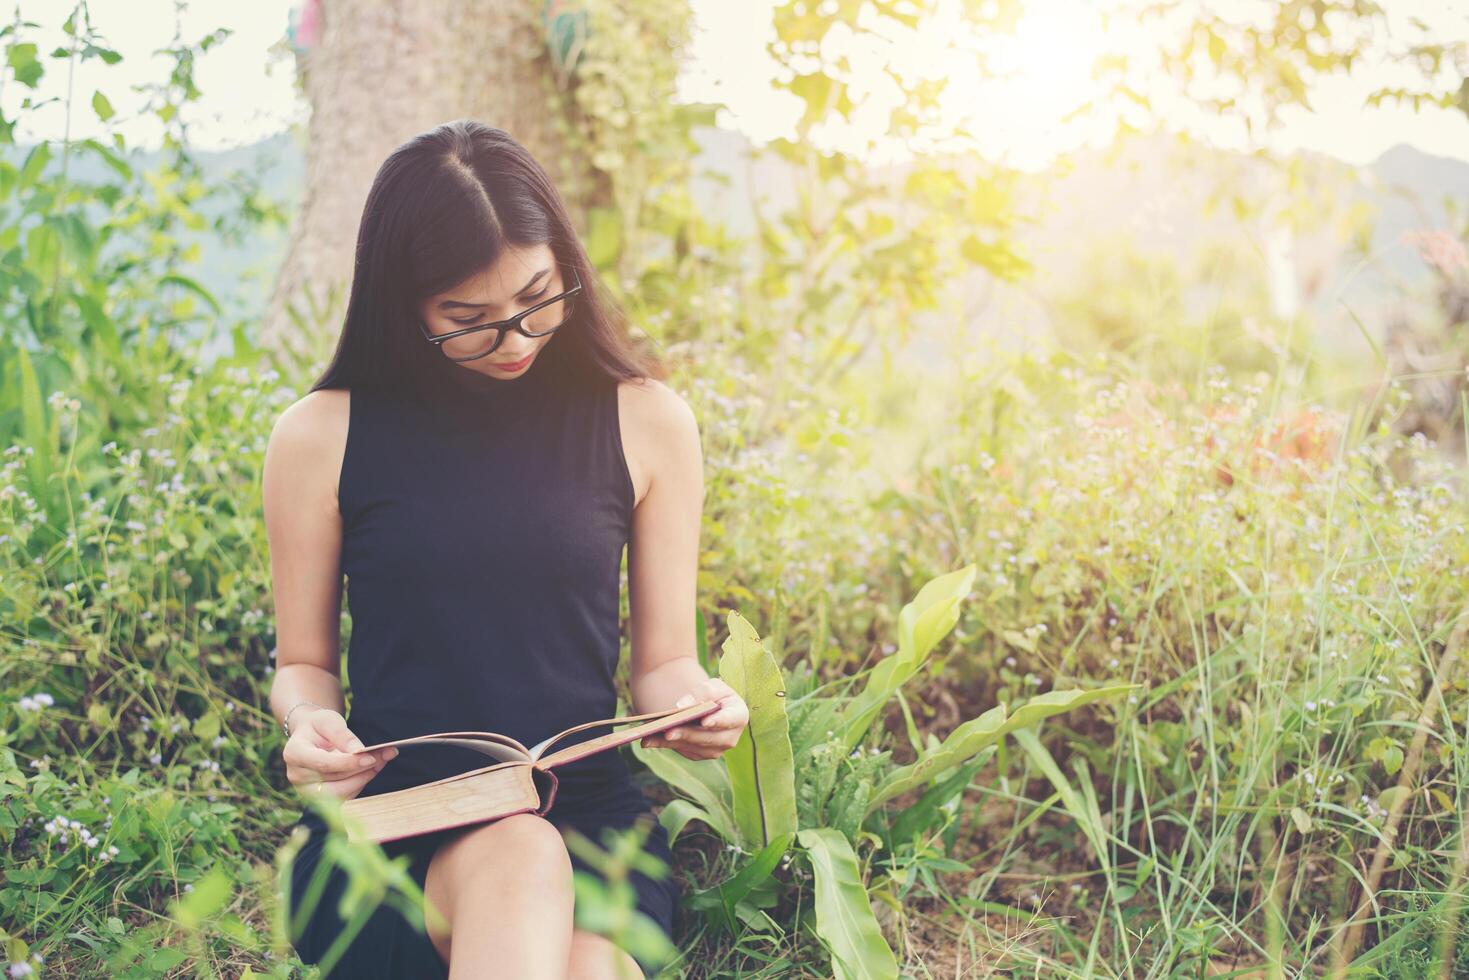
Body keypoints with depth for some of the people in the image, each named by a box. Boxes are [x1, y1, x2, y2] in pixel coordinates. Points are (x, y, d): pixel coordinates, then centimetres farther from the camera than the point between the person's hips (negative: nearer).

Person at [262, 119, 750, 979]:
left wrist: (694, 700, -12)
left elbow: (662, 660, 11)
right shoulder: (322, 438, 2)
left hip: (588, 816, 0)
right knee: (523, 865, -35)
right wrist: (312, 726, -10)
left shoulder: (647, 421, 5)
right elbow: (305, 664, 12)